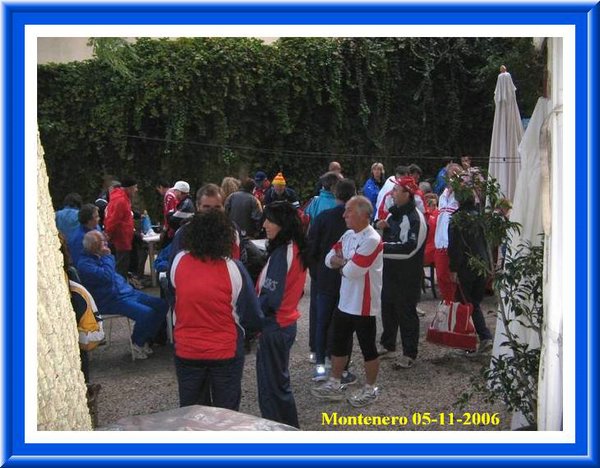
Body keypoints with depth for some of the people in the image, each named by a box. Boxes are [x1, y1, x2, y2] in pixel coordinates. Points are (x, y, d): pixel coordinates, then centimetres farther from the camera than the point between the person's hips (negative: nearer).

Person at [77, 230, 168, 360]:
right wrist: (107, 257, -15)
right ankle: (137, 343, -1)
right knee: (146, 313, -28)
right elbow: (107, 276, -29)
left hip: (127, 292, 9)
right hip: (111, 301, -9)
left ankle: (145, 340, 11)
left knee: (162, 305, -1)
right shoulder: (85, 263, -14)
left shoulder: (101, 256, 15)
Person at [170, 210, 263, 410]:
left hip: (186, 351, 3)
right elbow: (253, 316, -9)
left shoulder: (179, 262, -9)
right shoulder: (232, 268, -17)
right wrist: (257, 326, 11)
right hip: (225, 351, -2)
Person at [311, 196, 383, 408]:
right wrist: (344, 262, -12)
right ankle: (334, 385, 30)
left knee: (368, 347, 7)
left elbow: (351, 271, -26)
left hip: (363, 305, -8)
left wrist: (341, 263, -5)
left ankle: (370, 389, 23)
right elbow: (329, 258, 8)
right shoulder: (348, 235, 7)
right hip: (345, 301, 9)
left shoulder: (371, 240, -21)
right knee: (338, 343, 16)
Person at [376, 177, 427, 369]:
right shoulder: (393, 212, 10)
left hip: (407, 275, -9)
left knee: (406, 313, 1)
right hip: (390, 271, 9)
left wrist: (384, 247, -22)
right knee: (387, 309, 18)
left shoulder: (415, 218, -19)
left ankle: (409, 354, 14)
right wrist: (383, 226, 0)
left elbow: (409, 248, -26)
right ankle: (387, 346, 34)